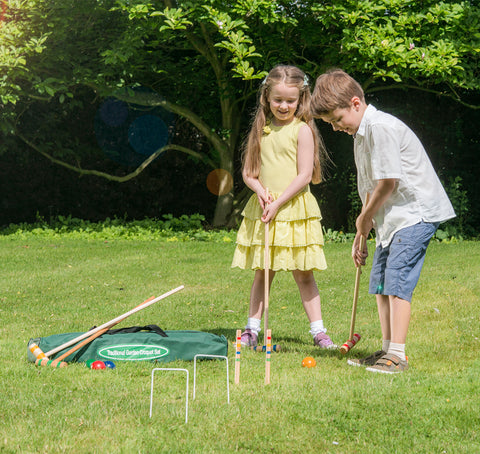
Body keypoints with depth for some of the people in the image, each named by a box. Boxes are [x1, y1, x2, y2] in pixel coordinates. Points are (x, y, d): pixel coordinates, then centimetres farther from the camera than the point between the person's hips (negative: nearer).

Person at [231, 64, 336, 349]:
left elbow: (305, 175, -10)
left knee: (303, 273, -1)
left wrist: (278, 203, -14)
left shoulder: (302, 130, -4)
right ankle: (252, 330, 12)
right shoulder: (261, 130, 10)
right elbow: (248, 172, 12)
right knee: (262, 272, 8)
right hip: (262, 209, 4)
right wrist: (260, 190, -8)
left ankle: (318, 332, 5)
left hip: (294, 209, -4)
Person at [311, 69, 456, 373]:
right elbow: (370, 189, 18)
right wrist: (361, 234, 15)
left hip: (416, 213, -11)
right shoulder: (361, 134, 14)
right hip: (392, 218, 11)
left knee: (397, 280, -14)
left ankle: (398, 355, -11)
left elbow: (388, 181, -20)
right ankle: (387, 350, 20)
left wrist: (365, 218, -5)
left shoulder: (381, 126, -18)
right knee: (380, 283, 12)